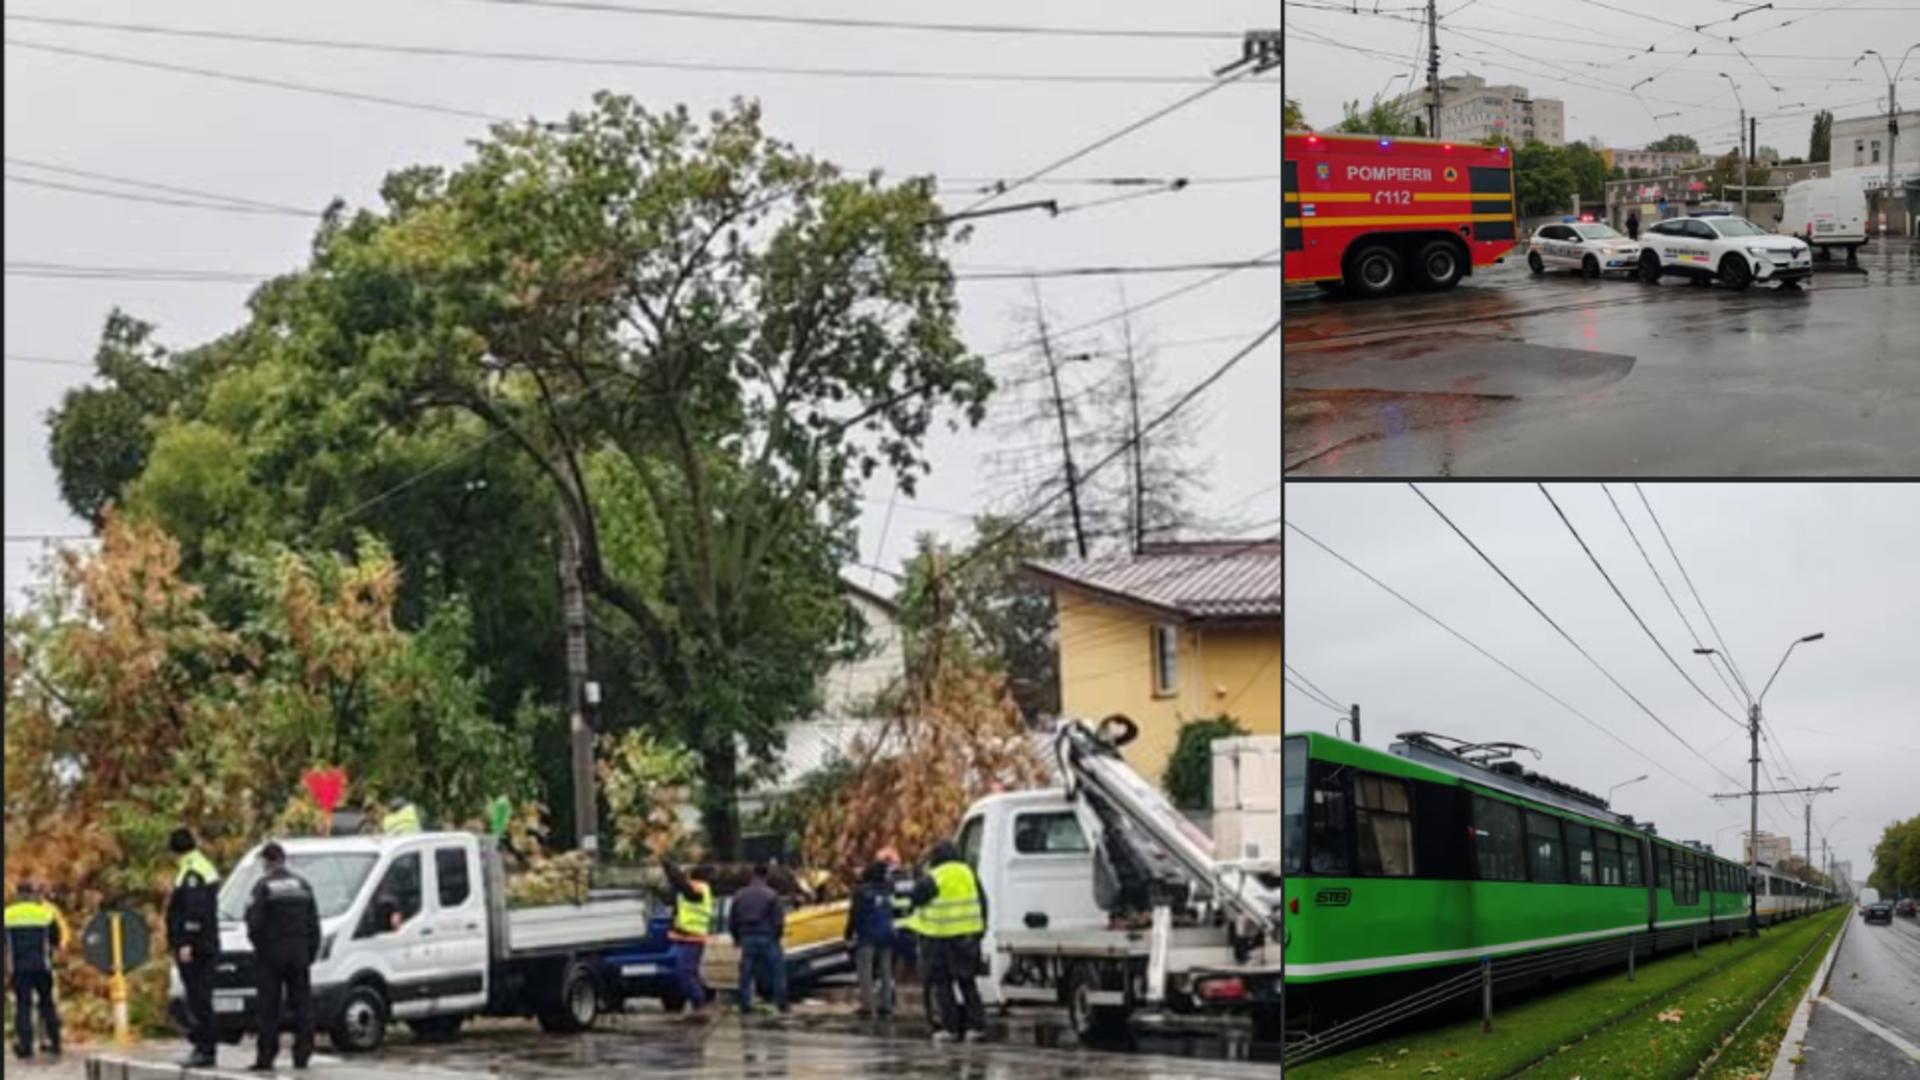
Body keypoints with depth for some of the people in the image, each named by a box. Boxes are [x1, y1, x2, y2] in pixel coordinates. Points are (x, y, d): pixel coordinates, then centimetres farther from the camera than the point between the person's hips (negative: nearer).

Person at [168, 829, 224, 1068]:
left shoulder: (191, 873, -13)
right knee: (200, 997, 12)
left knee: (198, 998, -9)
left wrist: (186, 943, -23)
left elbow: (194, 912, -22)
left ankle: (205, 1050, -10)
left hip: (193, 948, -10)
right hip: (207, 947, 10)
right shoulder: (207, 868, 18)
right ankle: (202, 1047, 16)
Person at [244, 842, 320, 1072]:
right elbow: (314, 924, 10)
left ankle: (266, 1057, -2)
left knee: (268, 1008, 0)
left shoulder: (264, 886, -7)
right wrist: (311, 952, 14)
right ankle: (302, 1055, 5)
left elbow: (254, 923, -10)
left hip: (272, 952, -4)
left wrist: (258, 946, 6)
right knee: (301, 1004, 7)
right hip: (299, 954, 4)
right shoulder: (302, 885, 8)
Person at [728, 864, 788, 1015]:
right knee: (777, 970, 4)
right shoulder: (771, 895, -7)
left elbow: (731, 920, 11)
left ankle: (745, 1004, 5)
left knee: (746, 973, 8)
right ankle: (782, 1003, 2)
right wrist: (776, 936, 8)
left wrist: (737, 937, 24)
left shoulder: (740, 895, 6)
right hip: (767, 938, -3)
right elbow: (779, 920, -8)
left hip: (747, 939, 3)